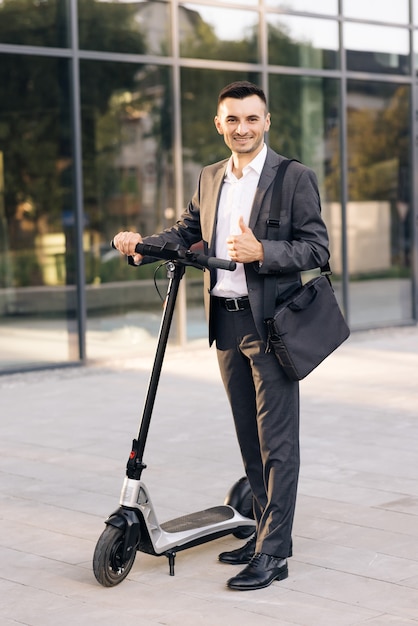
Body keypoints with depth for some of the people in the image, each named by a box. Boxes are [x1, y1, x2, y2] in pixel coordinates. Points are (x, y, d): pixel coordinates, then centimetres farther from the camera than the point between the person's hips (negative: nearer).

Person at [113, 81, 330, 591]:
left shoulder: (294, 178, -6)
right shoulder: (210, 179, 13)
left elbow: (316, 248, -9)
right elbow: (186, 231, 16)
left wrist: (261, 252, -23)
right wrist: (141, 245, -2)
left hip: (271, 324, -6)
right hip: (225, 322, 7)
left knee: (277, 442, -3)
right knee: (249, 438, 15)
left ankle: (273, 554, 1)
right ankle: (266, 532, 28)